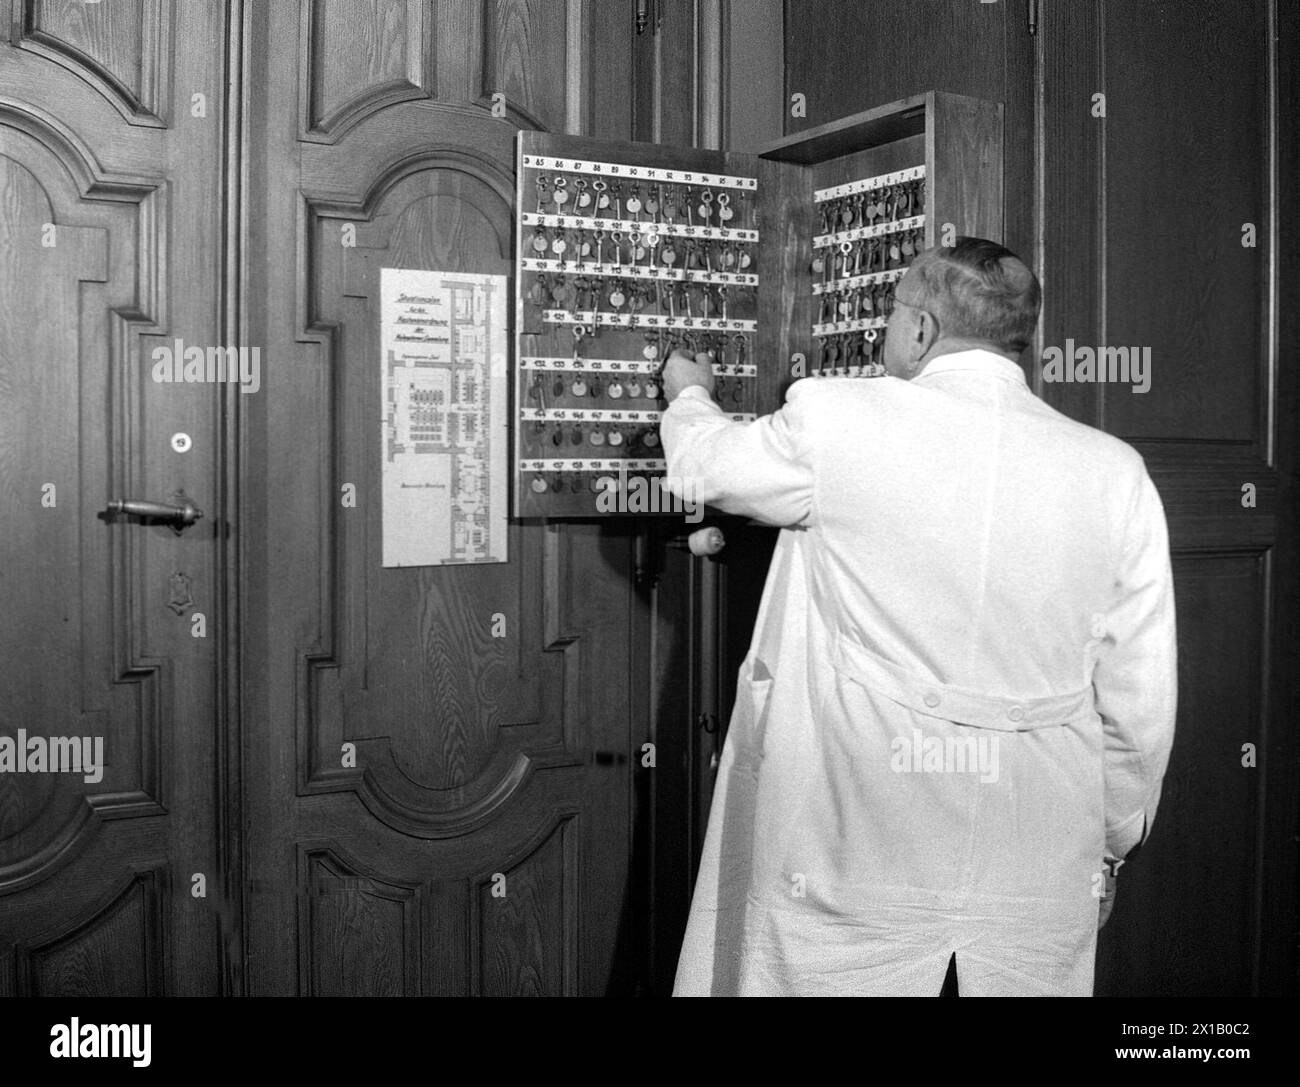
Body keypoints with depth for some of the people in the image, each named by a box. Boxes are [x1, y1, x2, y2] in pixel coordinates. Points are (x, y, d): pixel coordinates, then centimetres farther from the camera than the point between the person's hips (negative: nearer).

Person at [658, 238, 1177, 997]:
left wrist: (689, 395, 33)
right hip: (1042, 873, 3)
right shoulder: (1116, 472, -2)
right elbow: (1141, 698, 2)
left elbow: (708, 465, 10)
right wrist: (1112, 844, 16)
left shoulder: (837, 423, -10)